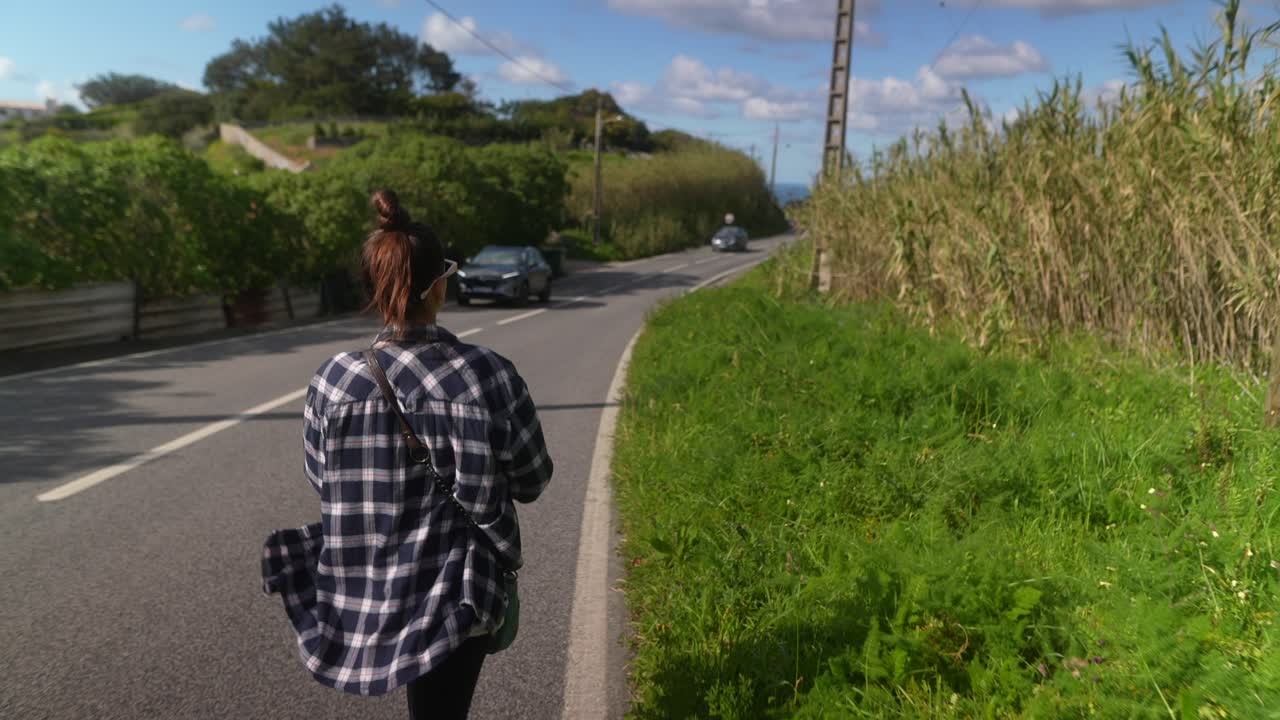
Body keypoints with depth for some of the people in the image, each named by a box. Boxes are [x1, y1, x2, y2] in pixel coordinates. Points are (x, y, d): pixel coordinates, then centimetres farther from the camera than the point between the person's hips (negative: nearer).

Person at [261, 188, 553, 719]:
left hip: (357, 595, 3)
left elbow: (321, 480, 1)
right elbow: (531, 482, -9)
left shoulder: (333, 381, -14)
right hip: (455, 596, -2)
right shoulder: (488, 375, -20)